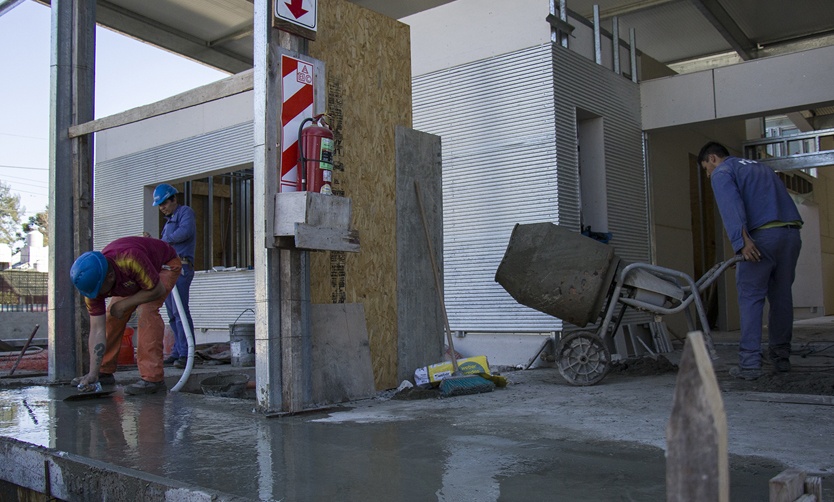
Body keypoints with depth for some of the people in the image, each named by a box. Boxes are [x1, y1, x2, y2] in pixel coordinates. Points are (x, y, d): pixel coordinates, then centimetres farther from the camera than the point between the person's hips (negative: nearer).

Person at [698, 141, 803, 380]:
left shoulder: (722, 173, 7)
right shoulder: (760, 167, 31)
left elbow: (731, 206, -12)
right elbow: (780, 198, 23)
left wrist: (742, 240, -23)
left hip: (762, 236, -7)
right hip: (792, 234, 7)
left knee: (751, 299, -4)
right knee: (782, 296, 14)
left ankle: (749, 363, -8)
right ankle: (781, 357, 22)